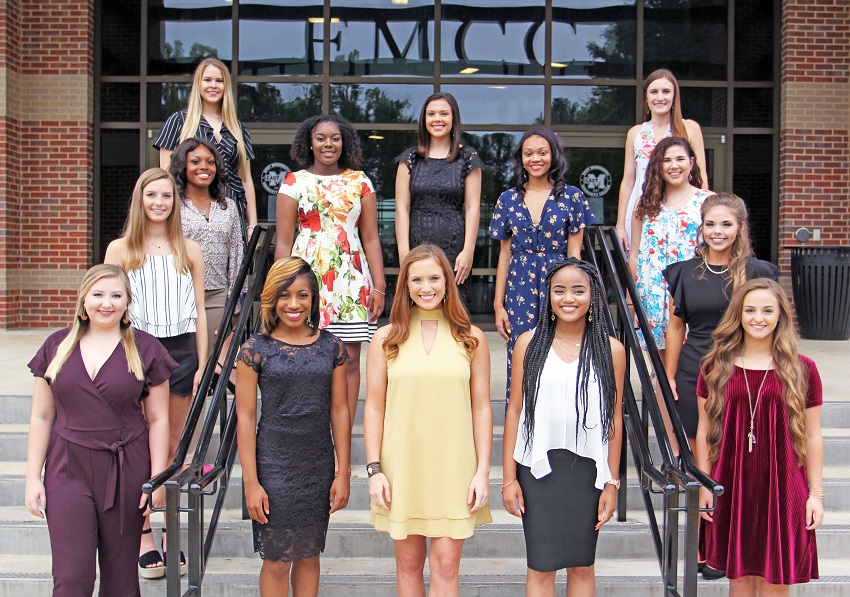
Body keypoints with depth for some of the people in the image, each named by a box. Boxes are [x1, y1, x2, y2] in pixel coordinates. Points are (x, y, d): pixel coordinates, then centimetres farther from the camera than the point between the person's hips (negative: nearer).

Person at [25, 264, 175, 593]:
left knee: (120, 574, 7)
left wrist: (157, 478, -4)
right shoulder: (57, 346, 6)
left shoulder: (145, 349, 1)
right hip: (68, 469, 1)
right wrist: (33, 477, 4)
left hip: (126, 472, -1)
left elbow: (158, 419, 1)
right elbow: (41, 417, 8)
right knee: (70, 577, -5)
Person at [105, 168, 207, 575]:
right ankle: (143, 537, 10)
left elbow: (199, 311, 8)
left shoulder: (189, 250, 8)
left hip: (180, 350, 1)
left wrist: (201, 365, 3)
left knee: (172, 446, 7)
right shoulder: (120, 249, 4)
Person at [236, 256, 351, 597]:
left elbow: (339, 411, 5)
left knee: (309, 555, 12)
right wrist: (251, 481, -9)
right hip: (273, 466, -3)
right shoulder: (256, 349, -5)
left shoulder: (330, 346, 3)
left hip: (319, 467, 3)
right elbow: (245, 417, -5)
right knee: (277, 560, 4)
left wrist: (343, 472, 4)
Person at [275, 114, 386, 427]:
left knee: (349, 359, 0)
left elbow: (371, 238, 8)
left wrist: (379, 286, 1)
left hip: (352, 281, 1)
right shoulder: (294, 182, 6)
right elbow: (284, 241, 4)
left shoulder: (359, 181, 10)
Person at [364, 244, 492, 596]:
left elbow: (481, 407, 3)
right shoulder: (387, 339, 3)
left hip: (454, 468, -1)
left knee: (445, 567, 0)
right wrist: (374, 469, -3)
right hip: (402, 469, 1)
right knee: (408, 564, 11)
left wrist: (483, 470, -2)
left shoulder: (470, 338, 3)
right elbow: (374, 408, 3)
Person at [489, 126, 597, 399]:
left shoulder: (571, 197, 2)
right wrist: (498, 304, 6)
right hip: (520, 289, 2)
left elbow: (574, 253, 2)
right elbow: (505, 254, 10)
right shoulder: (509, 199, 8)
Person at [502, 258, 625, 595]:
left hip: (587, 468, 1)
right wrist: (509, 477, -2)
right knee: (540, 566, 4)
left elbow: (615, 419, 3)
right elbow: (515, 411, 1)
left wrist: (612, 482, 2)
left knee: (582, 565, 10)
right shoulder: (529, 343, 0)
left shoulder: (611, 350, 1)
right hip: (539, 466, 0)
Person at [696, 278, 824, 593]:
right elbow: (704, 429, 6)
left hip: (782, 489, -1)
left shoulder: (802, 369, 1)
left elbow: (812, 436, 4)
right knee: (739, 577, 9)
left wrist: (816, 494, 3)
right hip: (732, 487, 1)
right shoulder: (716, 366, 3)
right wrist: (704, 485, 3)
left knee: (774, 581, 4)